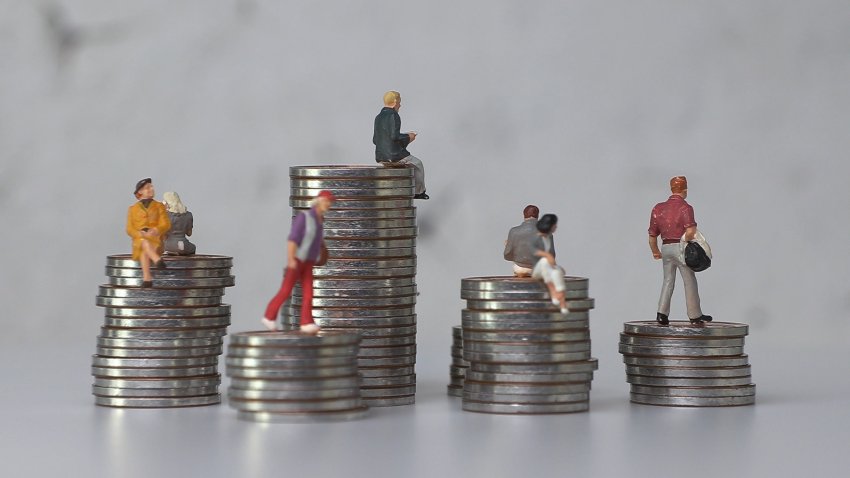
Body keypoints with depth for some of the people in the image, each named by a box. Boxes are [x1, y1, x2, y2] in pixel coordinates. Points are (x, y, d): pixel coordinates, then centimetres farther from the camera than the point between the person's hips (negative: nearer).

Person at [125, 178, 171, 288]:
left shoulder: (159, 206, 17)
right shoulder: (132, 209, 17)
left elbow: (166, 225, 3)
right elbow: (130, 229, 6)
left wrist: (155, 231, -21)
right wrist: (141, 234, -17)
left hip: (155, 240, 0)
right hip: (139, 241, 0)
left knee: (144, 251, -37)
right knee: (144, 242, -39)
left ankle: (146, 279, -49)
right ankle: (158, 261, -60)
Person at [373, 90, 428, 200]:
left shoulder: (378, 117, 11)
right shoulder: (393, 115, -14)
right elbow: (394, 135, -25)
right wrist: (408, 137, -5)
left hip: (380, 157, 8)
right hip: (394, 155, -8)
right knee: (417, 164, 19)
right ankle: (419, 191, 33)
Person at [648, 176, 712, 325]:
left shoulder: (659, 208, 9)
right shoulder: (685, 207, -9)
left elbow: (652, 235, 13)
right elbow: (690, 231, -26)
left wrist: (655, 252, 27)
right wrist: (686, 241, -7)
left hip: (666, 247, 5)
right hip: (680, 247, -5)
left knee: (668, 281, 13)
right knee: (690, 281, 7)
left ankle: (662, 314, -1)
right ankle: (695, 316, 14)